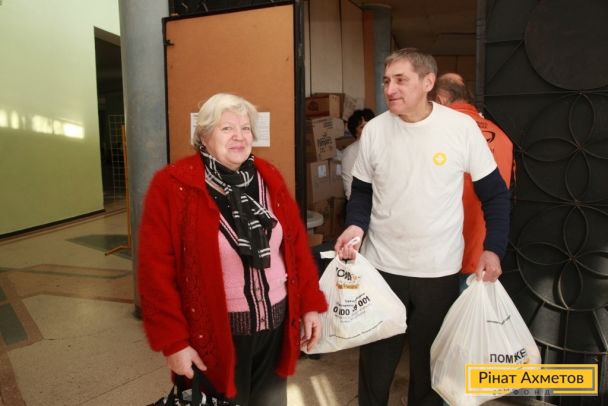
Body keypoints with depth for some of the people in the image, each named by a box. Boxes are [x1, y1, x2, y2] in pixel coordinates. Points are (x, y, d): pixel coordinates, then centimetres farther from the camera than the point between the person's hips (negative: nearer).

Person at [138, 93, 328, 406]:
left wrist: (310, 304, 3)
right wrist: (173, 341, -13)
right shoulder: (172, 186, -12)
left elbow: (297, 243, 7)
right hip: (215, 335, -4)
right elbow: (156, 270, -12)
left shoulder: (269, 178, 3)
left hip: (276, 326, 5)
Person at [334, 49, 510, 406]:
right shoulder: (374, 130, -3)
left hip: (440, 270, -1)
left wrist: (494, 249, -9)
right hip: (381, 266, 2)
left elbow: (495, 193, 0)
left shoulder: (463, 127, -9)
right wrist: (356, 226, -12)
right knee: (375, 361, 15)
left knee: (430, 362, 17)